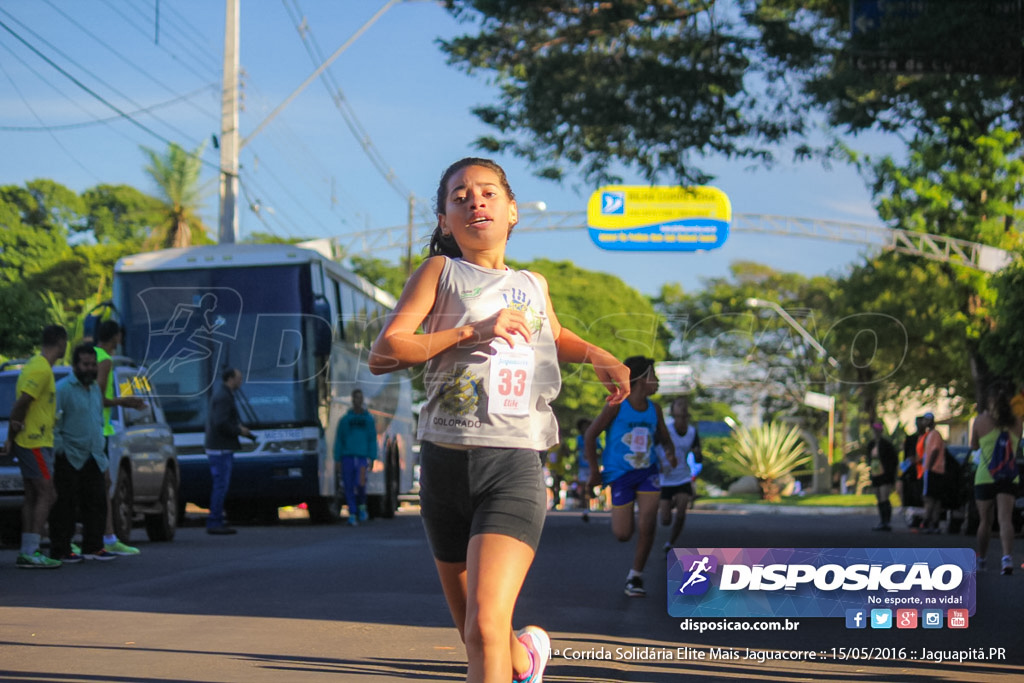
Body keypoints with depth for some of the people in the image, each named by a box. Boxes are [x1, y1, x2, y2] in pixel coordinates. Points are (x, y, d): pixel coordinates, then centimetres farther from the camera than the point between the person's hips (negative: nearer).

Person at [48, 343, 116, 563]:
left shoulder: (96, 389, 18)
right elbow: (52, 422, -11)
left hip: (93, 458, 7)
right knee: (65, 506, -6)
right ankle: (60, 550, -3)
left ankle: (93, 547, 14)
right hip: (69, 460, -7)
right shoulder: (63, 388, -7)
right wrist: (59, 448, -14)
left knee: (97, 504, 6)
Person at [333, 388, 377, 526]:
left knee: (360, 484, -16)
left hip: (362, 456, -1)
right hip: (347, 456, 1)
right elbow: (338, 440, 8)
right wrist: (338, 459, 1)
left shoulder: (368, 419, 10)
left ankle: (362, 506, 10)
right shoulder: (345, 420, 9)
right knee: (349, 487, -1)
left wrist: (372, 458, 0)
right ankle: (352, 514, 8)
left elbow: (373, 440, 10)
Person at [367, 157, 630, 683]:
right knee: (473, 635, 13)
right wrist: (472, 331, -11)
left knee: (486, 627, -21)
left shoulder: (533, 285, 16)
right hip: (445, 462, 1)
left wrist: (597, 355, 17)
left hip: (514, 466, 0)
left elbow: (555, 337, 39)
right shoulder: (441, 271, 6)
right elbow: (383, 354, -5)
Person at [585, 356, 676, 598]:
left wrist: (670, 452, -11)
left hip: (647, 472, 3)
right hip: (621, 475, -3)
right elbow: (591, 435, -5)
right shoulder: (616, 405, -12)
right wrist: (594, 471, -2)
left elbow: (665, 439, 13)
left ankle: (636, 576, 3)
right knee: (623, 535, -2)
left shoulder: (654, 409, 2)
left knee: (647, 526, -14)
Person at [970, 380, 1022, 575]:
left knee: (985, 520, 14)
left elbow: (973, 446, 8)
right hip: (1009, 476, 1)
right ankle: (1007, 556, -30)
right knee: (1005, 519, -10)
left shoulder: (981, 421, -7)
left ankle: (980, 559, 29)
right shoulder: (1016, 421, -1)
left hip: (985, 476, -1)